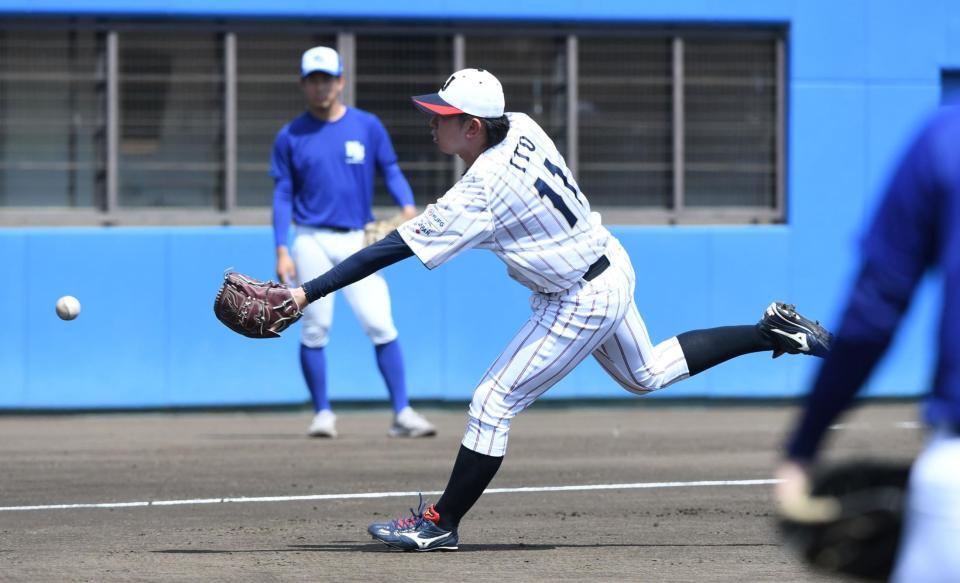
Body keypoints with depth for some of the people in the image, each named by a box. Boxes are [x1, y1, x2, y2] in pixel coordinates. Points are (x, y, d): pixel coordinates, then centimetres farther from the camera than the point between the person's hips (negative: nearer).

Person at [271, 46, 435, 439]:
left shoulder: (367, 126, 6)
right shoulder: (290, 137, 5)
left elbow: (390, 170, 8)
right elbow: (283, 195, 5)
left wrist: (408, 207, -12)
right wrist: (282, 252, -3)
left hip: (358, 242, 0)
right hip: (312, 241, 0)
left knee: (380, 325, -9)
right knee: (314, 329, -2)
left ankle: (402, 413, -8)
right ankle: (322, 413, 11)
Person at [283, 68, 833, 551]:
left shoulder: (478, 195, -29)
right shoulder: (522, 128, -8)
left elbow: (392, 250, -31)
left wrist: (308, 293, -31)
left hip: (580, 304, -9)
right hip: (613, 267, 9)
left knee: (494, 402, -4)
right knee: (646, 374, 30)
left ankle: (440, 524, 4)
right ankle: (773, 331, 31)